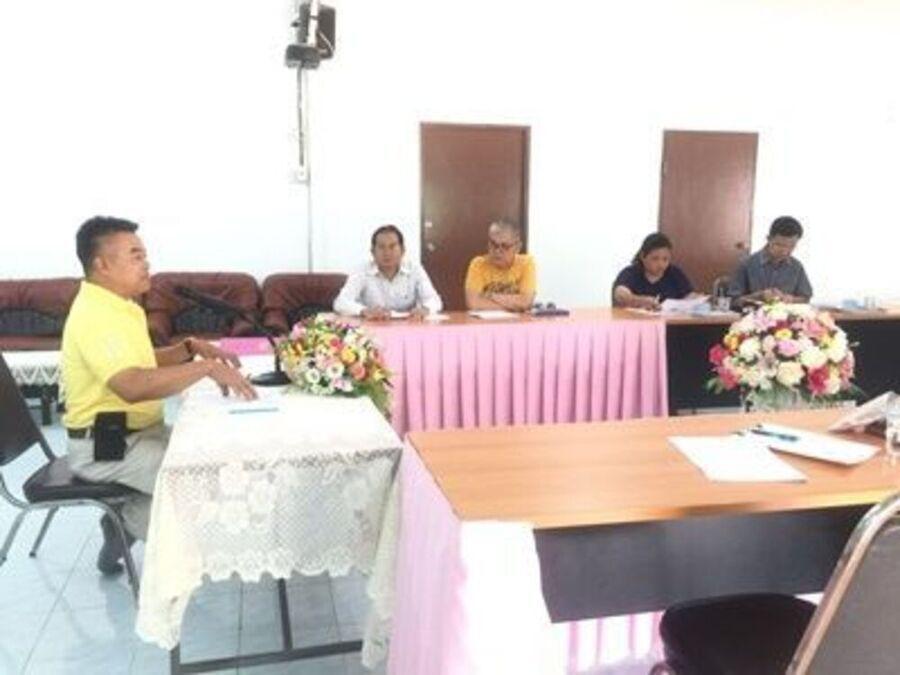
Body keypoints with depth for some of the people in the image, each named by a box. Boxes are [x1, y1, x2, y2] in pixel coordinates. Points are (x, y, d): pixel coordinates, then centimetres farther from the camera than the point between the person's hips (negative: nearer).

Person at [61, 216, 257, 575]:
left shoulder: (117, 305, 9)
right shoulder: (95, 315, -24)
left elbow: (144, 362, 18)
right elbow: (133, 385, -38)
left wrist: (191, 348, 1)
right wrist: (205, 368, -35)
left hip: (136, 431, 10)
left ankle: (126, 520, 12)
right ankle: (127, 523, 4)